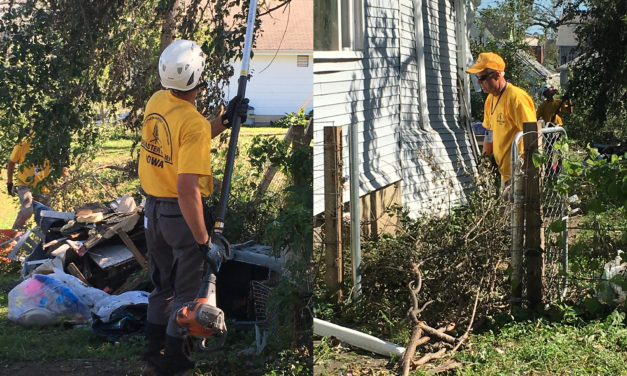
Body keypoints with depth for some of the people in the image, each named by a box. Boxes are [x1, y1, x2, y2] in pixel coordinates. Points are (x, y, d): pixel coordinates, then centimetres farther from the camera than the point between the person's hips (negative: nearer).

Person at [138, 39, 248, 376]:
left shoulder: (155, 102, -1)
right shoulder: (193, 123, -26)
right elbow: (188, 189, -31)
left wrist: (225, 120, 14)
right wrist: (203, 240, -25)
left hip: (153, 207, 8)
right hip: (182, 213, -8)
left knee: (163, 285, 22)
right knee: (189, 289, 9)